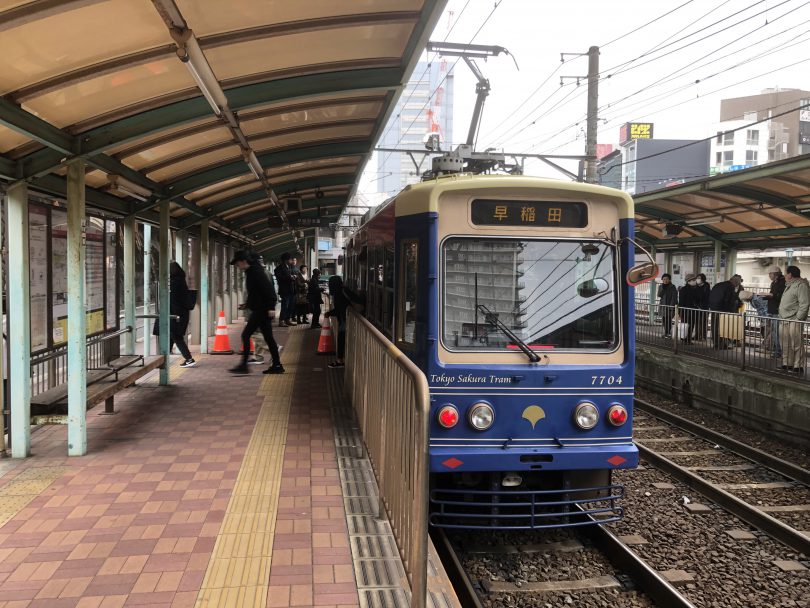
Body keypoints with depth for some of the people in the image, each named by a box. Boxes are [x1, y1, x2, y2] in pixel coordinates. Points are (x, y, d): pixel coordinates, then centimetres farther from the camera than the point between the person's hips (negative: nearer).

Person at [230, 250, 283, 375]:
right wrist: (248, 303, 18)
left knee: (245, 335, -7)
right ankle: (277, 365, 13)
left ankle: (244, 365, -4)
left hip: (261, 310, -10)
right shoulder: (250, 272, 15)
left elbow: (268, 290, -22)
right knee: (268, 338, 10)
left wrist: (270, 307, -25)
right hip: (259, 310, 10)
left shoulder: (256, 272, -16)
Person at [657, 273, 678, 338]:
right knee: (664, 320, 4)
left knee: (668, 320, -11)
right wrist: (662, 287, -12)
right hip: (663, 306, 4)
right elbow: (659, 295, -2)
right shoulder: (661, 286, 9)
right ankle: (667, 333, 15)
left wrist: (671, 306, -14)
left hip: (670, 306, -4)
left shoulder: (672, 287, -4)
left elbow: (674, 297, -7)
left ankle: (668, 333, -4)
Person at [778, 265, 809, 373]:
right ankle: (787, 364, 23)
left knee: (796, 345, -6)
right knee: (785, 345, 14)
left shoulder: (801, 285, -11)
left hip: (794, 321, -10)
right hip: (784, 321, 10)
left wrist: (798, 319, -19)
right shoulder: (789, 285, 21)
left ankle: (798, 367, -2)